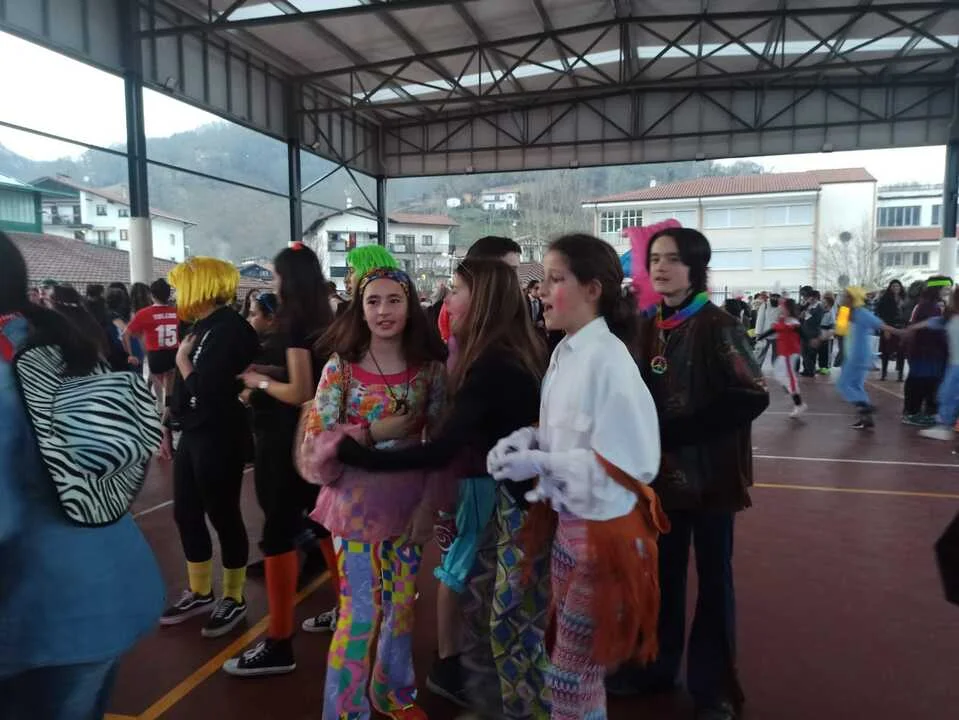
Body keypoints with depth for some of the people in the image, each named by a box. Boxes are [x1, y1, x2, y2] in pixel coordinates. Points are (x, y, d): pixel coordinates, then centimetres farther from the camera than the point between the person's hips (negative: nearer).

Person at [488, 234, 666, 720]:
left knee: (571, 678, 6)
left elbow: (627, 462, -23)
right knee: (574, 663, 24)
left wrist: (540, 464, -23)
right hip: (567, 522, 8)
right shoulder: (564, 352, 3)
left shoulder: (608, 359, -21)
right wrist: (524, 441, -4)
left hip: (603, 529, -8)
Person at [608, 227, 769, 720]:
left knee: (712, 577, 9)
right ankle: (656, 666, 35)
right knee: (663, 571, 17)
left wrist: (674, 432, -21)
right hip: (664, 471, 5)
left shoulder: (717, 326, -13)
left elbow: (751, 397, -19)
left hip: (710, 472, -5)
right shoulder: (649, 326, 5)